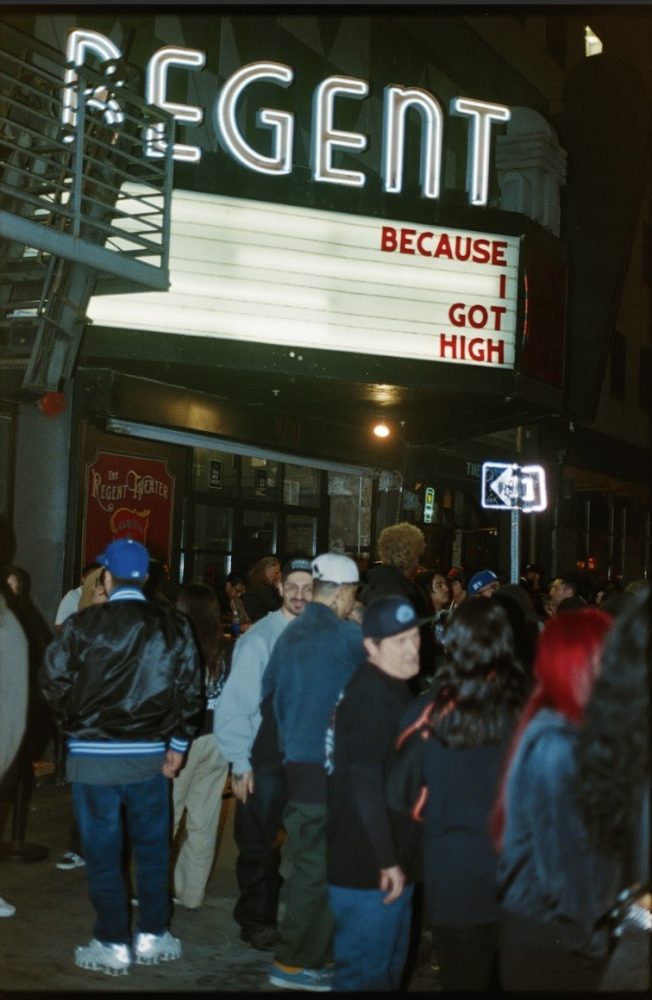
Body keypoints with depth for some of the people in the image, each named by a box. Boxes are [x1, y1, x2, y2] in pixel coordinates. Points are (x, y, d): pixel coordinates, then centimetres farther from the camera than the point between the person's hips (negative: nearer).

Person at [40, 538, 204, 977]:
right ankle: (153, 935, 22)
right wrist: (178, 743, 8)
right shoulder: (174, 625, -2)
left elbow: (54, 680, -7)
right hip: (150, 755, 2)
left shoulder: (82, 624, -9)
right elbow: (192, 689, -2)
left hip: (94, 755, -2)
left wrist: (77, 721, 11)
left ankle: (114, 944, 13)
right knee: (153, 847, 16)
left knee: (103, 853, 8)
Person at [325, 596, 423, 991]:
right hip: (369, 865, -10)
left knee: (389, 968, 22)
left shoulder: (393, 689, 12)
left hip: (387, 858, 10)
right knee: (367, 974, 1)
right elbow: (365, 785, -25)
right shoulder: (370, 696, -20)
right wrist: (387, 860, -23)